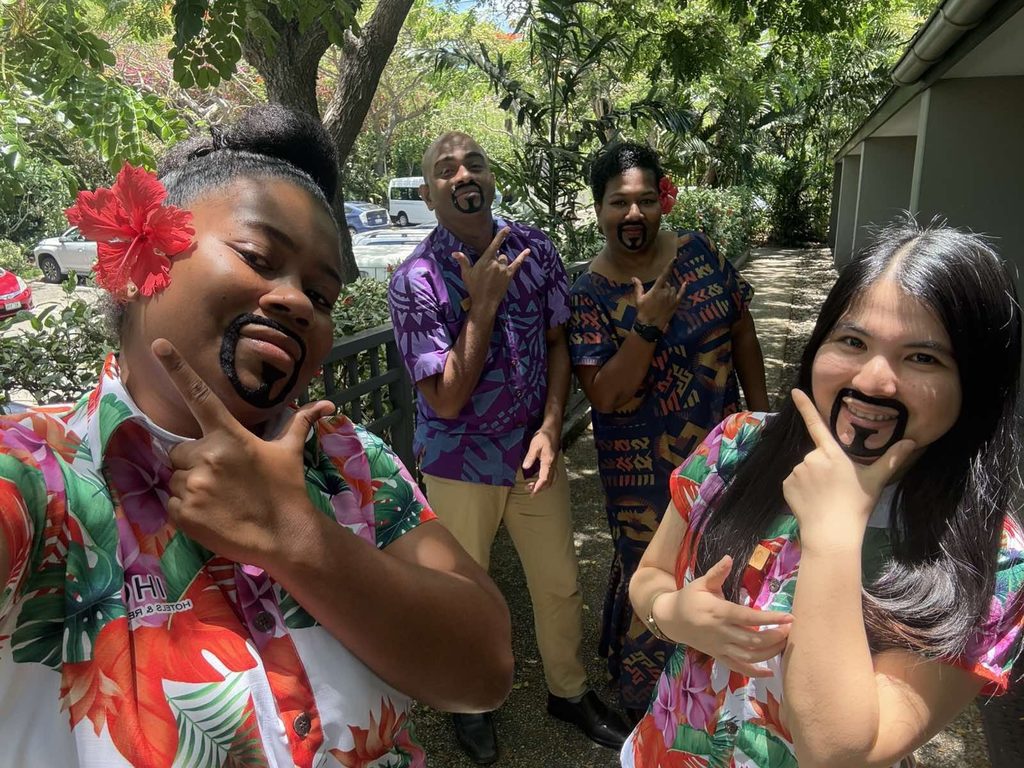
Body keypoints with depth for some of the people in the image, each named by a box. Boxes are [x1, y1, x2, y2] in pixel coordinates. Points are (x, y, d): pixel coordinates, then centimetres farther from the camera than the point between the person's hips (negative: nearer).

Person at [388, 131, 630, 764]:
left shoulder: (535, 249, -6)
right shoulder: (415, 280, -18)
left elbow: (557, 343, 3)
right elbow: (447, 400, -20)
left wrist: (550, 427, -9)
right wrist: (484, 304, -26)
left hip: (535, 450, 4)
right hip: (460, 463, -3)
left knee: (560, 583, 17)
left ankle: (570, 690, 45)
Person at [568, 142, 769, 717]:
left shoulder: (699, 252, -4)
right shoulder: (589, 294, -14)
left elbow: (742, 333, 5)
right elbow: (604, 395, -19)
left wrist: (761, 412, 4)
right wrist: (648, 325, -27)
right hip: (645, 463, -4)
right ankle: (643, 697, 38)